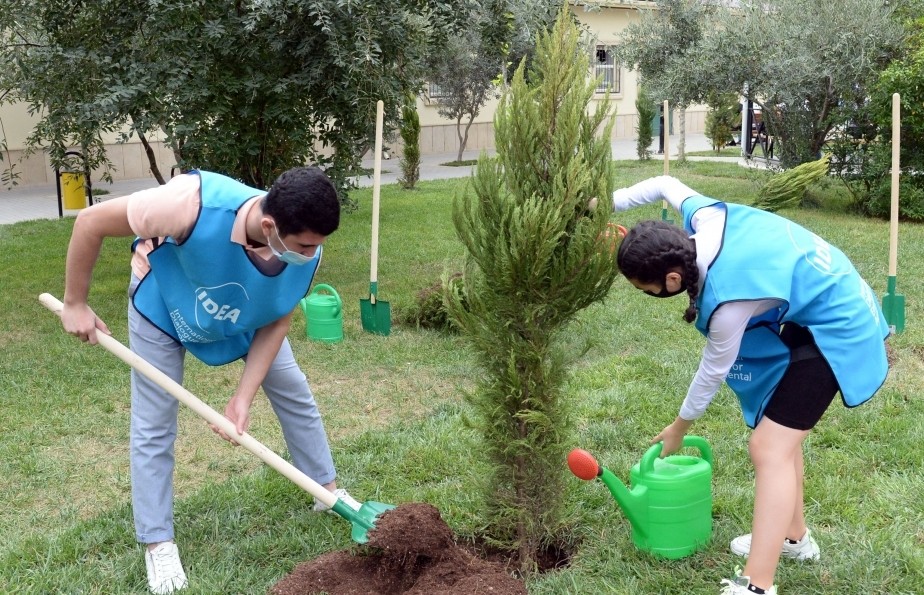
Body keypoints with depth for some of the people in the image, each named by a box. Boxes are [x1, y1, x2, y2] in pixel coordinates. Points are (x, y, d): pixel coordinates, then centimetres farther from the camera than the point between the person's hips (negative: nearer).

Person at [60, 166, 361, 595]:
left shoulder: (305, 255, -33)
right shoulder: (195, 204, -47)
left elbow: (277, 322, -16)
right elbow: (92, 221, -33)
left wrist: (243, 397, -23)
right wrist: (75, 304, -22)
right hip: (163, 308, -3)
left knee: (295, 394, 9)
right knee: (153, 428, 0)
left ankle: (328, 489, 30)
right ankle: (157, 543, 16)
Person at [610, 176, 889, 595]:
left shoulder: (727, 299, -34)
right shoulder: (701, 218, -16)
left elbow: (714, 371, -17)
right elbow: (665, 184, 8)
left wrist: (679, 428, -1)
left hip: (834, 331, -9)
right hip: (827, 301, 9)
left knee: (769, 449, -14)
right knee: (779, 433, 19)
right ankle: (793, 537, 37)